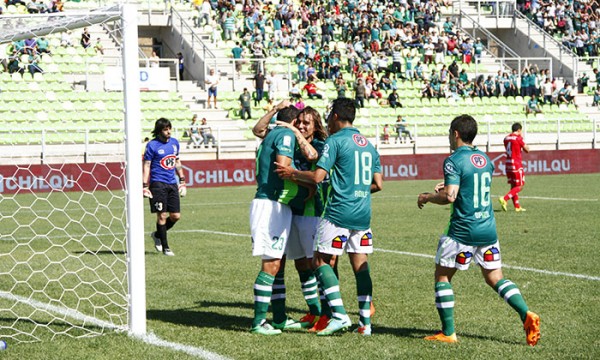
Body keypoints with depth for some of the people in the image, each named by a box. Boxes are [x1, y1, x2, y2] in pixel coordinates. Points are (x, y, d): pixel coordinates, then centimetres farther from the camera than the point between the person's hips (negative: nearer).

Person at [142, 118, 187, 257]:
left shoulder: (174, 142, 11)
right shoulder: (152, 145, -6)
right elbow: (146, 166, -6)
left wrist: (182, 181, 19)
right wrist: (145, 186, -13)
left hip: (172, 184, 6)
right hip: (158, 184, -6)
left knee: (176, 216, 4)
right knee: (162, 215, -4)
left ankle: (157, 235, 28)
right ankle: (165, 247, 5)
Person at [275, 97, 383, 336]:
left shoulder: (335, 141, -6)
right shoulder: (368, 144, 15)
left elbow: (317, 177, -13)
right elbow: (377, 184, 12)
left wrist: (292, 173, 2)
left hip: (339, 212, -7)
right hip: (363, 215, 7)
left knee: (321, 261, 2)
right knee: (360, 265, 9)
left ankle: (339, 315, -8)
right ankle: (365, 321, 6)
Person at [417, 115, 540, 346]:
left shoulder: (454, 161, -13)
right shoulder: (485, 159, 11)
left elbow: (449, 197, -21)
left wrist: (427, 197, -4)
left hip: (462, 231, -7)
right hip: (488, 229, 7)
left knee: (442, 276, 9)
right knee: (495, 278, 13)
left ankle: (448, 333, 7)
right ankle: (527, 315, -8)